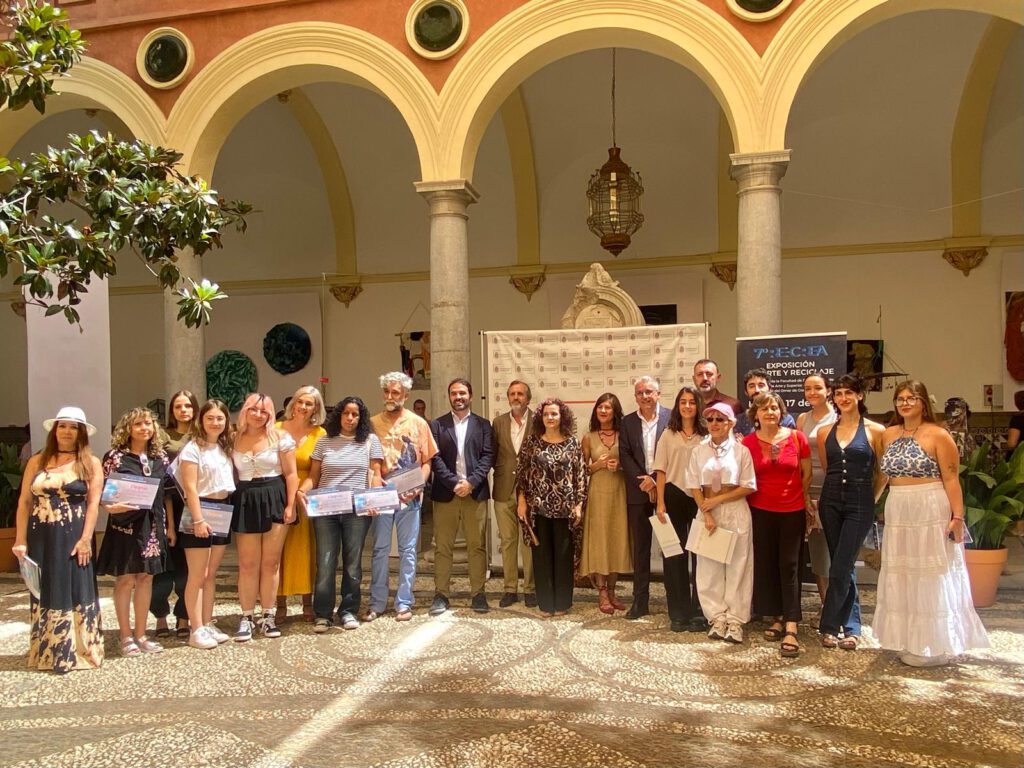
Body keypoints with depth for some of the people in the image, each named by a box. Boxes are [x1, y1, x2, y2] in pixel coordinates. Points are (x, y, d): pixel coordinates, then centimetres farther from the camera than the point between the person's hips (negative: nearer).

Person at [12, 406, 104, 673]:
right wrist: (20, 540, -1)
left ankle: (76, 652, 11)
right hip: (42, 537, 2)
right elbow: (24, 502, 5)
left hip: (74, 537, -2)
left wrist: (85, 539, -14)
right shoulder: (37, 461, 8)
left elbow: (93, 503, -6)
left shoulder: (91, 464, 1)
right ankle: (48, 653, 18)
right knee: (45, 593, 8)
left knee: (75, 592, 2)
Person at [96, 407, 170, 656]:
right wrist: (110, 506, -26)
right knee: (125, 579, 3)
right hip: (125, 524, -4)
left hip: (153, 525, 4)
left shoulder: (160, 456, 8)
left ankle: (141, 634, 20)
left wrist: (169, 525, 9)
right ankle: (126, 636, 14)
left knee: (146, 578, 10)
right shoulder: (115, 456, -5)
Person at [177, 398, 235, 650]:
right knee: (197, 576, -2)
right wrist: (198, 520, -20)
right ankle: (196, 630, 3)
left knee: (211, 574, 13)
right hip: (200, 511, -7)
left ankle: (208, 624, 20)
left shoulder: (225, 447, 12)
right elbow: (190, 488, -15)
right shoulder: (193, 448, -9)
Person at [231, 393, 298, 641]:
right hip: (245, 502, 2)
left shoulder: (280, 437, 0)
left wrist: (290, 505, -9)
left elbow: (291, 473, -2)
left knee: (271, 563, 5)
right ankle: (247, 618, 12)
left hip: (274, 500, -1)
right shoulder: (234, 439, 8)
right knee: (248, 564, 3)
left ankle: (268, 616, 15)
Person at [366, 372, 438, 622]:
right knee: (380, 549, 7)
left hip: (409, 497, -1)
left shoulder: (418, 423, 3)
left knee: (407, 550, 5)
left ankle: (404, 602, 13)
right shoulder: (373, 423, 5)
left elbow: (426, 461, 4)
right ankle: (377, 603, 15)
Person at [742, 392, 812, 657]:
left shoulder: (797, 438, -4)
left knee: (789, 566, -5)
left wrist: (808, 504, 5)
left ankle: (791, 629, -5)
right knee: (766, 565, 8)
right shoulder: (748, 442, -3)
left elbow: (807, 475, 4)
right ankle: (777, 618, 22)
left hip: (793, 511, -1)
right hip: (761, 511, 2)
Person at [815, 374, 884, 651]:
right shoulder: (824, 432, 7)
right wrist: (838, 487, 14)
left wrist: (870, 497, 5)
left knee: (840, 568, -7)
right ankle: (851, 626, 20)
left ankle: (829, 625, 4)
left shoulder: (875, 431, -3)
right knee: (844, 567, 10)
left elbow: (883, 471, 2)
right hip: (831, 501, 4)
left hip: (860, 505, -4)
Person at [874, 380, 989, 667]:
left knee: (932, 579, 2)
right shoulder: (889, 434, 9)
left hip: (931, 513, -6)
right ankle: (910, 641, 25)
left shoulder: (938, 435, -8)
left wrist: (957, 517, -17)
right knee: (902, 578, 12)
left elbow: (951, 479, -12)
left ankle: (935, 647, 14)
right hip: (898, 512, 6)